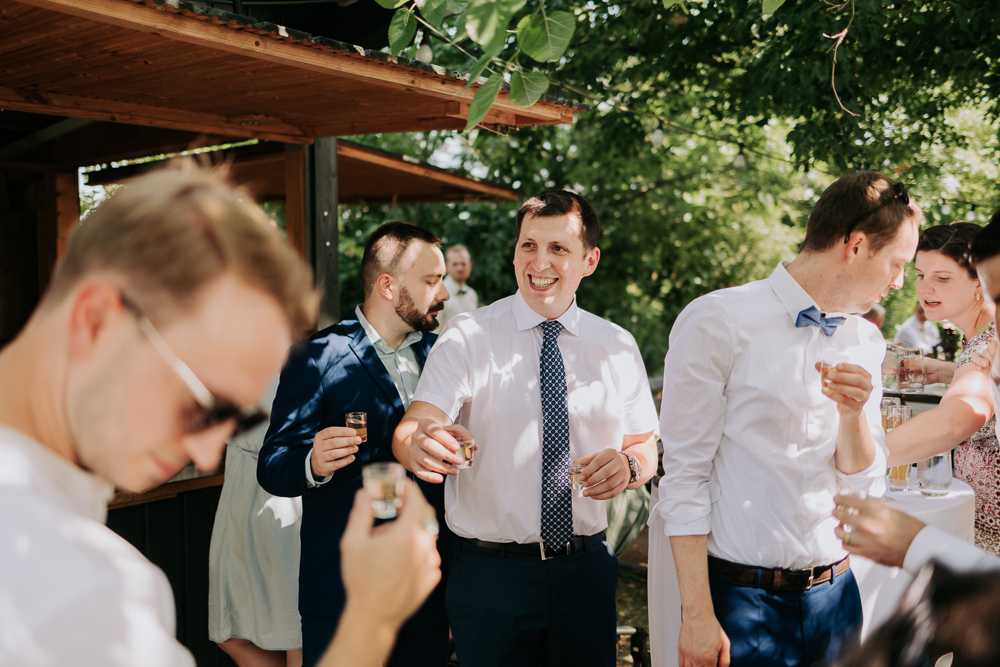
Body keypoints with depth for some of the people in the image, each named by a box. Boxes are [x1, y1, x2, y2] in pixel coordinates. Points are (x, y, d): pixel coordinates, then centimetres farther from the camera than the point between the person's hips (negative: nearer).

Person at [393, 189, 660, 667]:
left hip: (586, 569, 3)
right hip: (490, 570, -2)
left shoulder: (617, 347, 5)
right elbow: (414, 425, -17)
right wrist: (419, 443, -41)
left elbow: (646, 447, 9)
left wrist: (628, 464, -14)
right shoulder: (467, 337, -5)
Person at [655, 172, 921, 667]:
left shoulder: (866, 342, 7)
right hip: (739, 596, -5)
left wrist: (853, 414, -13)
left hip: (833, 592, 6)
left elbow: (863, 480, 8)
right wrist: (698, 615, -15)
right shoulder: (716, 323, -12)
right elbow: (683, 474, -13)